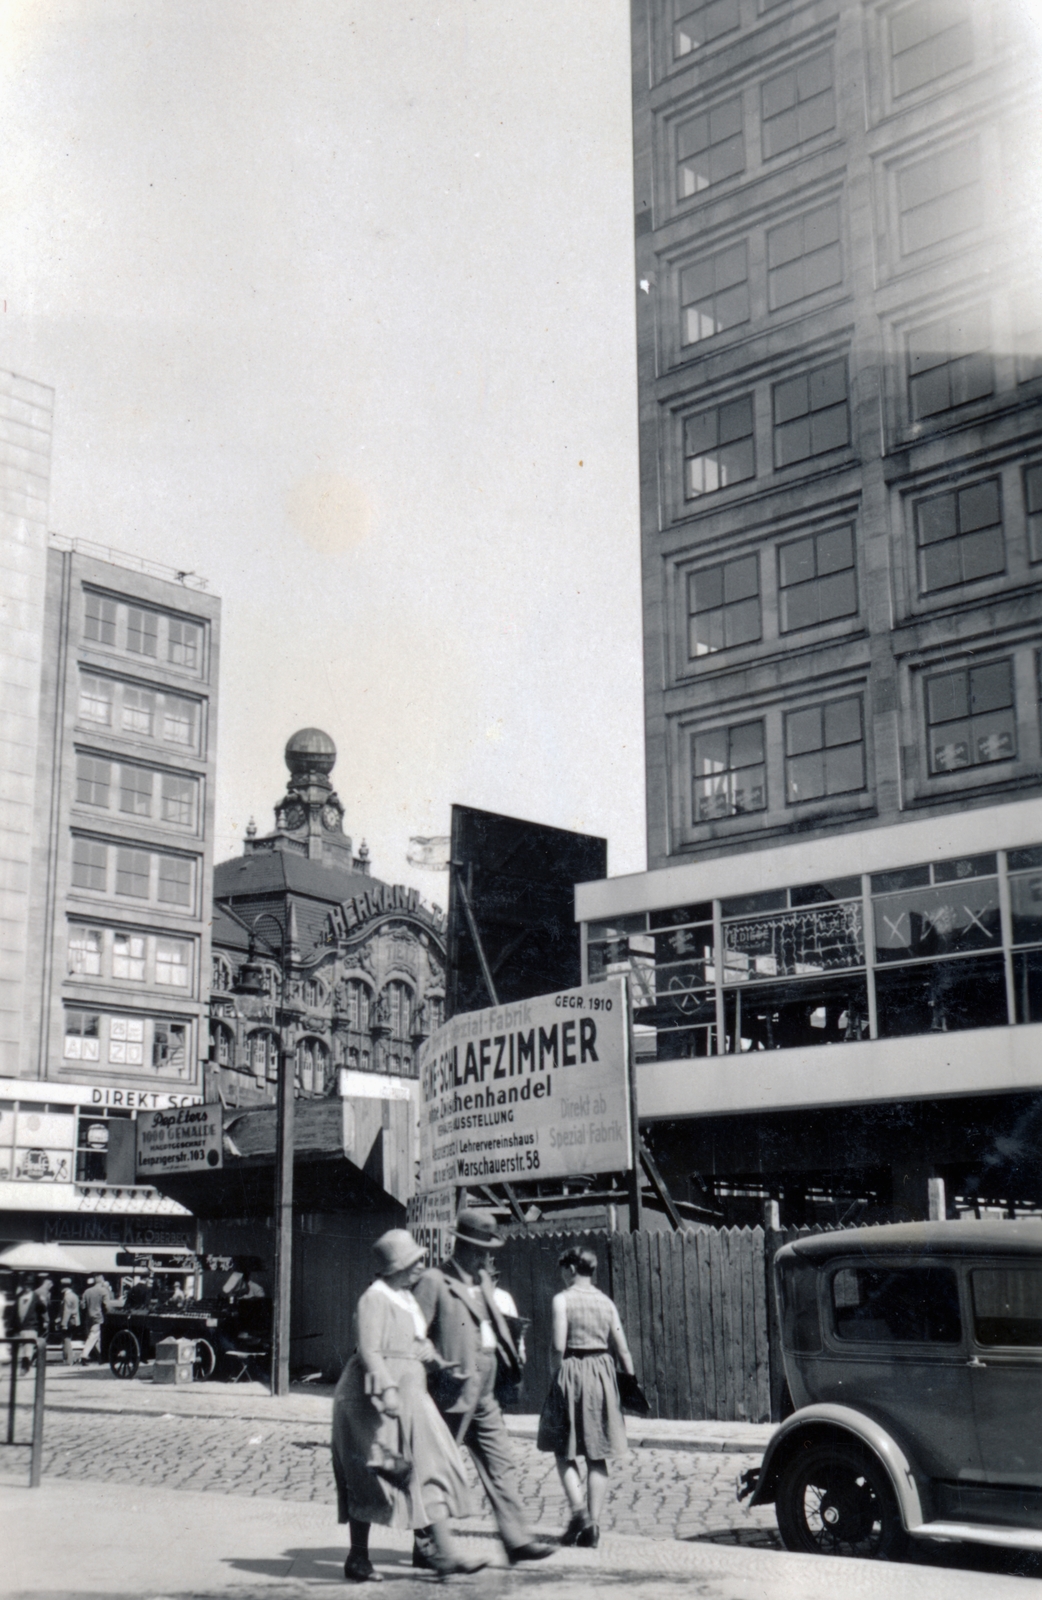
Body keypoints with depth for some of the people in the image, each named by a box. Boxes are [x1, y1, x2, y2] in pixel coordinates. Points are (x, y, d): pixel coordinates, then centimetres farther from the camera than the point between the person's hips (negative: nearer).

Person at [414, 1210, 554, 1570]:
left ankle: (517, 1540, 8)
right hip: (451, 1394, -8)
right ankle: (424, 1548, 13)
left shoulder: (483, 1280, 14)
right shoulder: (434, 1282, -12)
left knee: (500, 1465, 5)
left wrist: (513, 1360, 12)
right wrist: (438, 1366, -17)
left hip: (483, 1395, 8)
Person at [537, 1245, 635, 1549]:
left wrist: (556, 1373, 1)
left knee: (564, 1449, 9)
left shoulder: (563, 1299, -6)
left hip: (571, 1371, -4)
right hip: (602, 1372, 4)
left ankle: (579, 1509, -9)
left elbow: (558, 1345, -14)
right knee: (597, 1455, 9)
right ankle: (593, 1524, 7)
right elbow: (622, 1350, 5)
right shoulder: (606, 1302, 7)